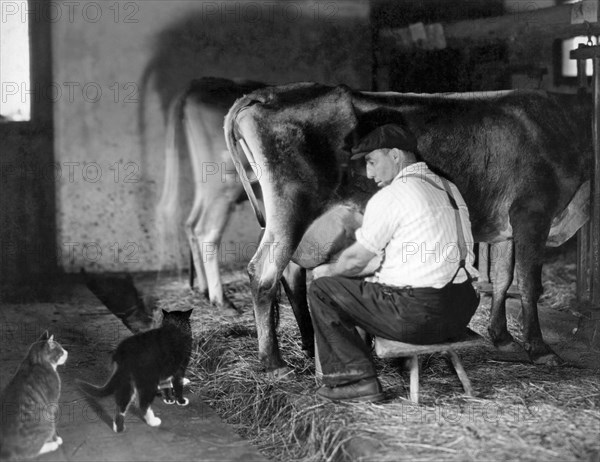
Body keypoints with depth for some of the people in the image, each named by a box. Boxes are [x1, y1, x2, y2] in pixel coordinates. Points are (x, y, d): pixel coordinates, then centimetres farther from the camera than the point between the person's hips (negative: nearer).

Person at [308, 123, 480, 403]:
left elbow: (355, 260, -1)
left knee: (322, 290, 5)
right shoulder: (448, 188, 15)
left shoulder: (389, 198, -11)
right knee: (371, 283, 32)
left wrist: (327, 271, 19)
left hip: (418, 316, -9)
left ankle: (356, 379, 0)